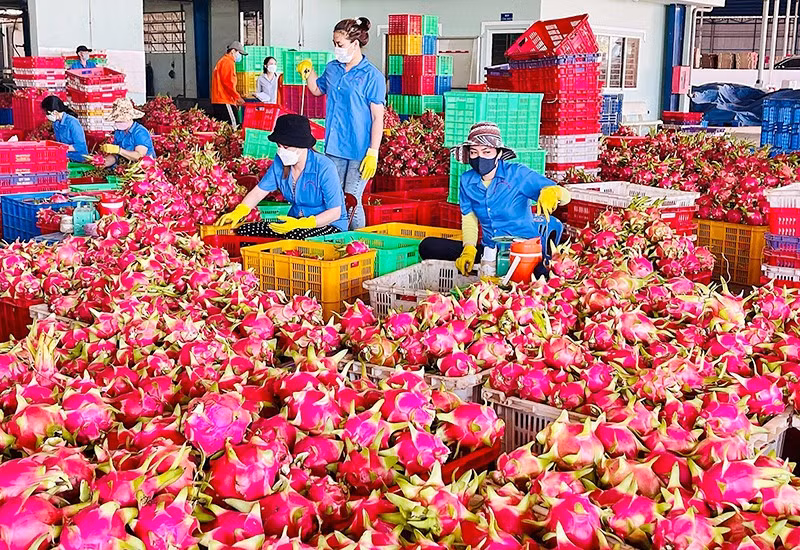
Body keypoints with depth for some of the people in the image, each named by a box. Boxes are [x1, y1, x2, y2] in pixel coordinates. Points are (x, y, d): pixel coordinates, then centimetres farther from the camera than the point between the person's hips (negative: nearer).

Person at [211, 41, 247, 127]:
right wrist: (238, 97, -16)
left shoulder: (222, 61, 25)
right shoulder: (228, 62, -7)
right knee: (234, 126, -16)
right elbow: (228, 82, -18)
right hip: (225, 101, -11)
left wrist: (235, 99, 23)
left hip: (217, 101, 11)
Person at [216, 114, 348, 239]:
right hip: (295, 221, 6)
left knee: (294, 237, -40)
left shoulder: (324, 168, -19)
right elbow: (260, 190, 7)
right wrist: (237, 213, -12)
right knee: (242, 231, -11)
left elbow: (335, 213, -19)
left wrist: (300, 224, -31)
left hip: (329, 225, -6)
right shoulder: (280, 163, 0)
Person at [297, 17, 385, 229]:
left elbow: (378, 118, -11)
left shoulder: (372, 76, -10)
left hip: (359, 151, -6)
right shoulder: (332, 69, 8)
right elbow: (317, 89, 29)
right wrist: (308, 72, 9)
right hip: (333, 148, 6)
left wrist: (373, 153, -17)